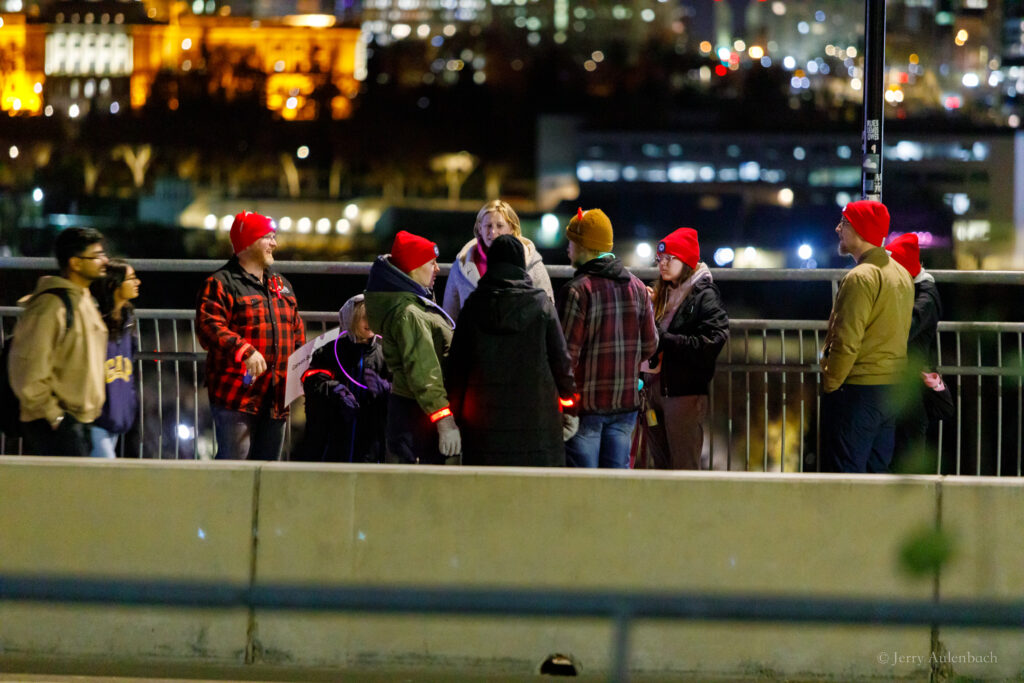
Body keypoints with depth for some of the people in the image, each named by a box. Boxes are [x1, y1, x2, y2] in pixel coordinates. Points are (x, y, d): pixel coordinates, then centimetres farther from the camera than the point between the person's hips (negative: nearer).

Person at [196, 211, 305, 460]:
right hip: (237, 393, -7)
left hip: (276, 397, 7)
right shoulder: (221, 284, -5)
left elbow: (297, 334, 24)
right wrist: (244, 351, -30)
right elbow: (209, 327, -18)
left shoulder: (281, 285, 20)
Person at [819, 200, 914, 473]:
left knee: (845, 473, -6)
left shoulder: (861, 278, -15)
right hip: (892, 388, 9)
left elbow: (847, 342, -18)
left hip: (858, 389, -9)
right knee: (877, 471, 11)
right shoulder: (901, 274, 13)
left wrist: (828, 385, -9)